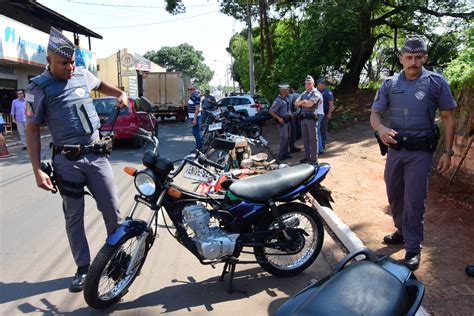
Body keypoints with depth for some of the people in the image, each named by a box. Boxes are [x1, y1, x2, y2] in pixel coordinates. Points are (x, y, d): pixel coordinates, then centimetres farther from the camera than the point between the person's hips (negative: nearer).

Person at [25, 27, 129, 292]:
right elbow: (32, 130, -2)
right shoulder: (39, 88, -4)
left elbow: (101, 85, 33)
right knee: (74, 217, 6)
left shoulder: (83, 75, 8)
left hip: (97, 155, 3)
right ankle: (83, 268, 21)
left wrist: (120, 94, 13)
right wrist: (38, 170, -9)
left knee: (112, 210, 4)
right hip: (67, 161, -3)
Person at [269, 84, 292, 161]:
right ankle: (280, 155, -3)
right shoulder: (278, 100, -15)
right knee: (284, 138, -10)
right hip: (282, 122, -8)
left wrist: (290, 115, 12)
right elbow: (271, 111, -17)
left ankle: (285, 153, 21)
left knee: (288, 138, 11)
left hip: (288, 120, 8)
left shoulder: (287, 99, 10)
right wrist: (279, 118, -20)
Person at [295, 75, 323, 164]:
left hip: (312, 118, -7)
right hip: (303, 118, 7)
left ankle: (314, 159, 2)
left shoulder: (316, 93, -4)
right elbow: (296, 103, 7)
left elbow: (309, 104, -17)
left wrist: (301, 103, -1)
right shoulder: (304, 94, 19)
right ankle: (307, 157, 23)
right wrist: (303, 101, -12)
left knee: (313, 139, -3)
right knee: (305, 138, 12)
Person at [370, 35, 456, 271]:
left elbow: (447, 118, 1)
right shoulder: (389, 84, 4)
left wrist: (448, 151, -4)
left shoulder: (436, 82, -2)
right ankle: (402, 231, 38)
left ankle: (413, 249, 9)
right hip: (395, 148, 4)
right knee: (394, 196, 16)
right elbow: (374, 114, 0)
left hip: (420, 151, -3)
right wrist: (380, 128, -24)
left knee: (414, 201, -4)